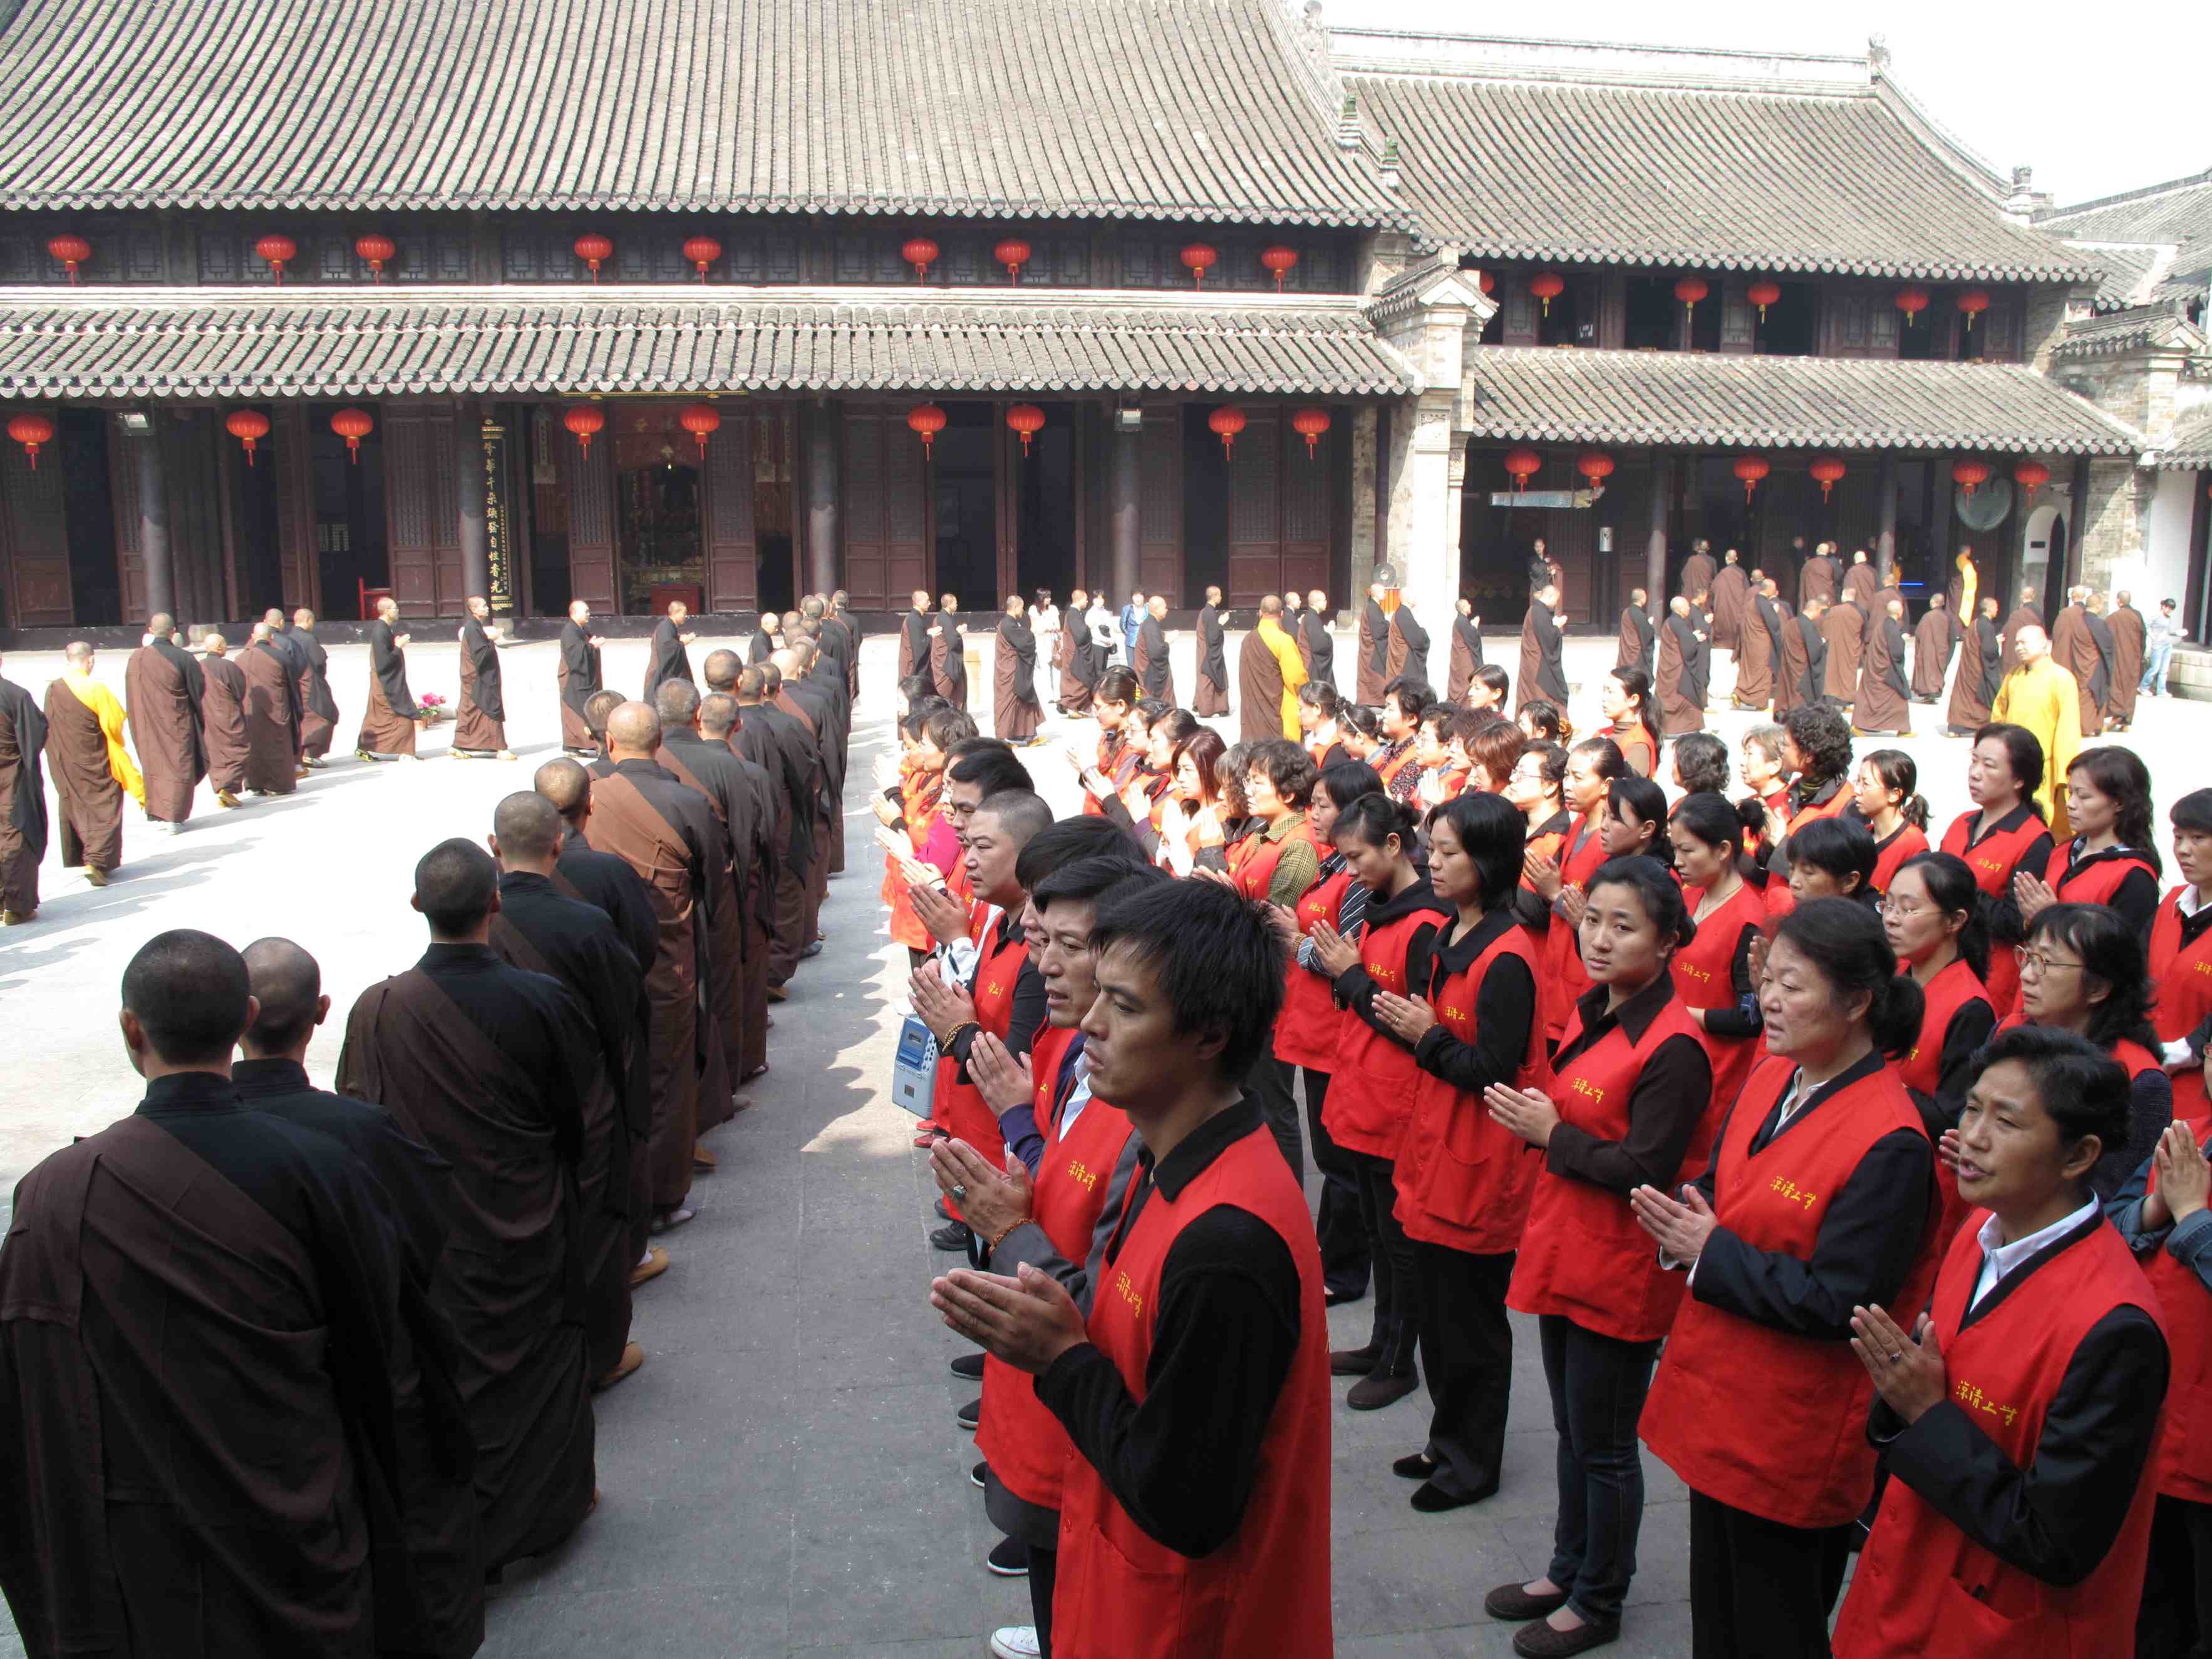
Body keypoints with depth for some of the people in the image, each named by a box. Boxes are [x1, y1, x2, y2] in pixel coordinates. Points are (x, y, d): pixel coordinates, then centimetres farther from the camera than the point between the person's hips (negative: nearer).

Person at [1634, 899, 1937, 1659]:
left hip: (1791, 1438, -7)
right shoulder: (1770, 1079, 2)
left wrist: (1710, 1252, -20)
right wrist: (1681, 1219, -9)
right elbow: (1720, 1193, 13)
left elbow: (1837, 1305, -22)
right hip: (1721, 1398, 8)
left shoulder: (1890, 1143, -23)